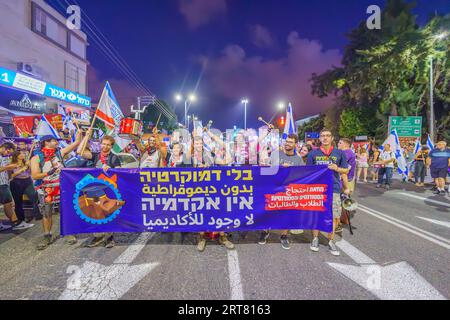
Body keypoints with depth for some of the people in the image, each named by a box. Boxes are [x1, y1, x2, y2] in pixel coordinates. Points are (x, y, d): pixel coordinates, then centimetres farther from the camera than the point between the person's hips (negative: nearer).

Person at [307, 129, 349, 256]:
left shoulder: (339, 153, 5)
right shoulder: (313, 153, 4)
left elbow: (346, 170, 10)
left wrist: (337, 169, -11)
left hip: (333, 189, 1)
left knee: (333, 216, 5)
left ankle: (331, 241, 24)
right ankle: (315, 239, 26)